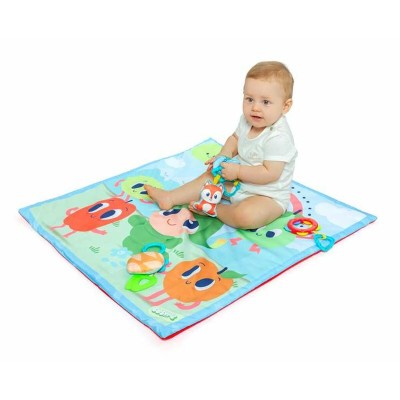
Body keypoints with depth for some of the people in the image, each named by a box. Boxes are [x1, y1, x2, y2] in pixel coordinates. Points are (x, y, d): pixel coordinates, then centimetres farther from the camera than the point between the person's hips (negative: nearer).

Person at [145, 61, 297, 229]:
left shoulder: (278, 138, -29)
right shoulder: (247, 121, -4)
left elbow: (270, 173, -30)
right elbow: (235, 138, 16)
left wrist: (237, 171, -24)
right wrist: (224, 155, -4)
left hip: (268, 196, -8)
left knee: (244, 215, -34)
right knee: (210, 176, 12)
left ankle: (215, 209, -7)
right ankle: (170, 198, 16)